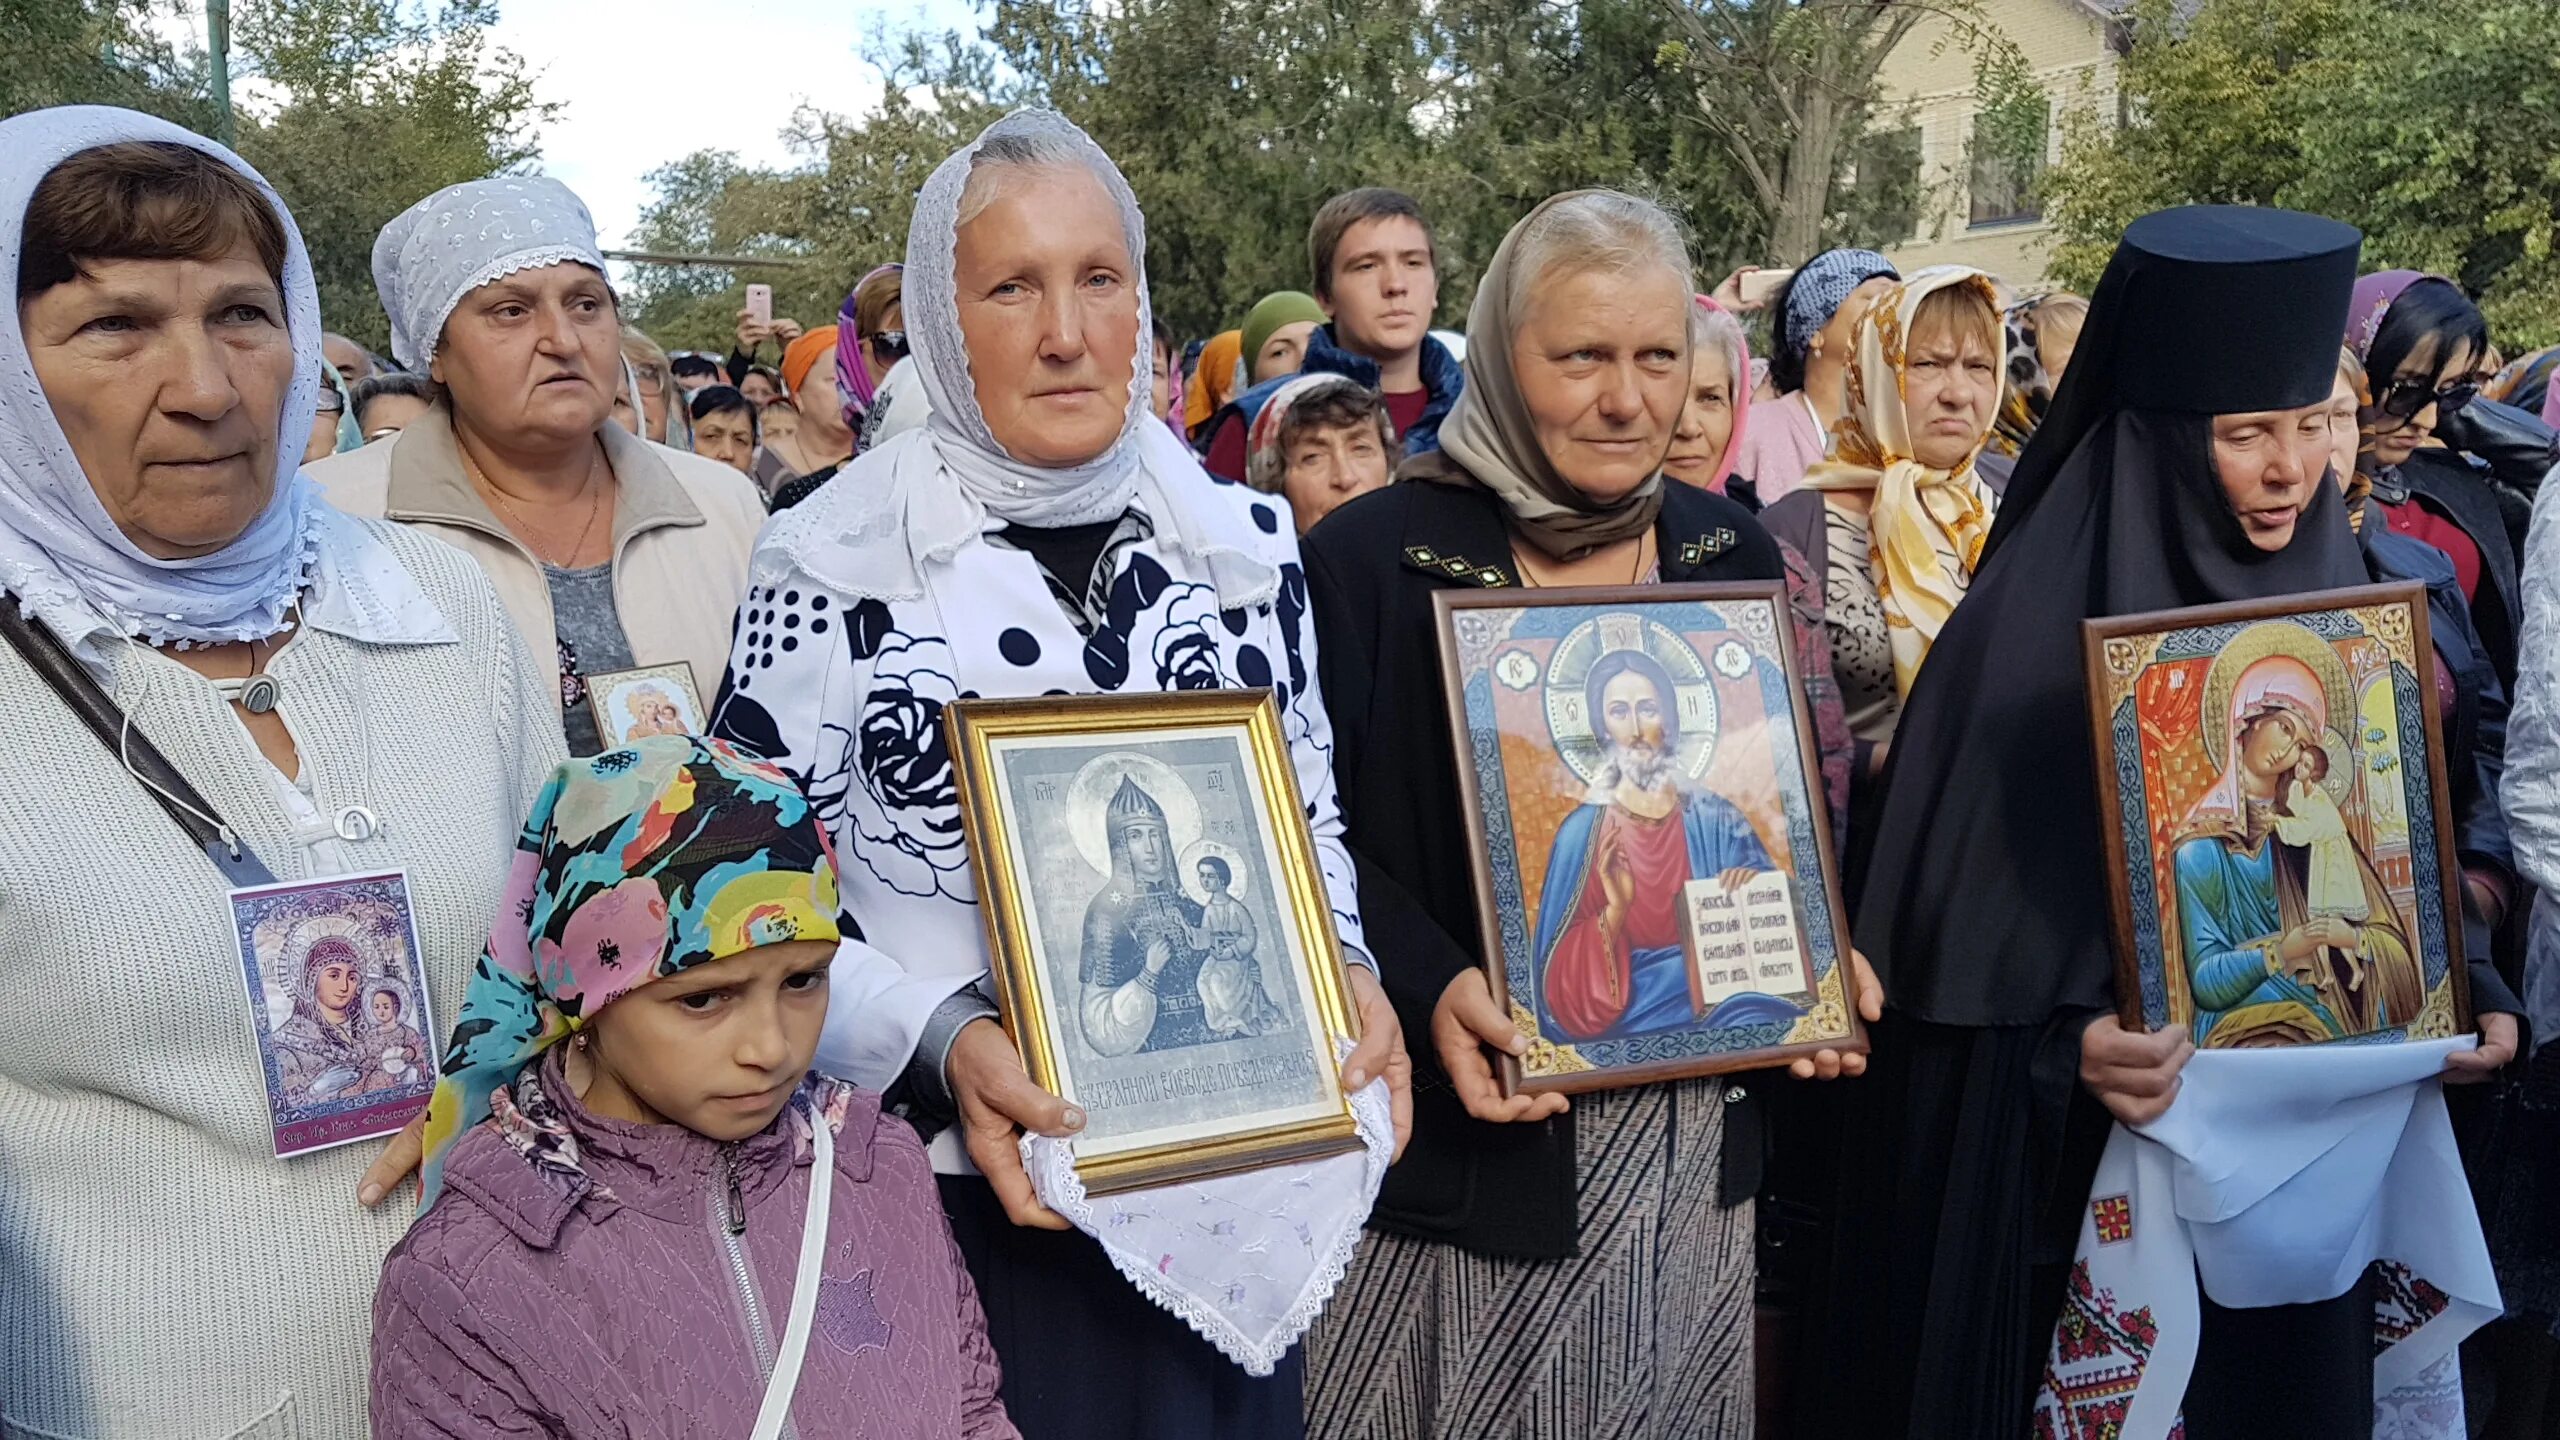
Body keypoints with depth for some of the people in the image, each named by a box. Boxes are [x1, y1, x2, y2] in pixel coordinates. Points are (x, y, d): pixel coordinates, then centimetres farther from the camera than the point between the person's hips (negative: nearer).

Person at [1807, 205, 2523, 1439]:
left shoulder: (2334, 606, 3)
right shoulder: (2037, 628, -16)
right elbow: (1957, 916, -16)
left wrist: (2463, 990, -5)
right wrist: (2068, 1038, -31)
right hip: (2070, 1148, -5)